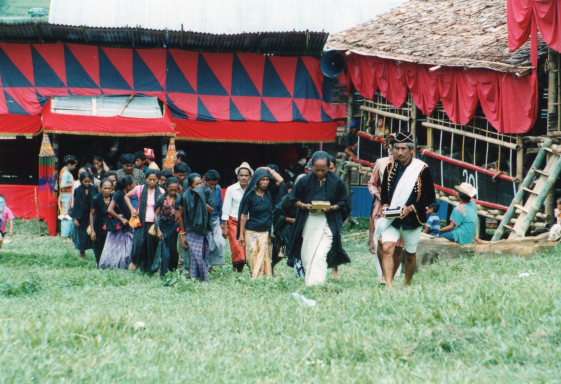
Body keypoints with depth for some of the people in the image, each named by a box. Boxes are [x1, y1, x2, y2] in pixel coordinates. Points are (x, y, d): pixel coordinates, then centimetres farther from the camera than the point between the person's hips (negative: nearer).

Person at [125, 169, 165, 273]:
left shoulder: (161, 192, 2)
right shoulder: (140, 189, 2)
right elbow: (126, 196, 16)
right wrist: (132, 209, 4)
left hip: (154, 223, 0)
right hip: (141, 222, 0)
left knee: (151, 247, 1)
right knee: (138, 243, -16)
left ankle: (148, 270, 11)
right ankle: (135, 262, 9)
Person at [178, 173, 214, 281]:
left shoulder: (207, 192, -1)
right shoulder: (186, 196, -7)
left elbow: (211, 211, -6)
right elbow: (181, 215, 2)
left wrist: (203, 200, -20)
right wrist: (183, 234, 2)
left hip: (206, 231, 3)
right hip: (192, 232, -3)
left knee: (205, 258, 6)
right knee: (196, 258, -9)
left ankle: (205, 280, 13)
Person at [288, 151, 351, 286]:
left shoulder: (337, 182, -3)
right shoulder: (305, 181, 1)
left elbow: (344, 202, 4)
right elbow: (294, 199, 10)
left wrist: (332, 208, -15)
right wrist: (305, 206, -10)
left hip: (328, 223, -3)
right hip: (308, 223, 3)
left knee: (320, 255, -16)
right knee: (307, 255, 7)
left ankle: (315, 284, -21)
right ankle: (310, 282, 23)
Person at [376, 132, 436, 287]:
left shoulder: (422, 169, -8)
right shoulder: (390, 167, 4)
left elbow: (430, 197, -6)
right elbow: (384, 191, 16)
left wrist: (411, 208, -18)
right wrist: (385, 205, -5)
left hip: (412, 220, -2)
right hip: (391, 218, 2)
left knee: (410, 254, 12)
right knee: (387, 248, -17)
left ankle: (407, 285, 31)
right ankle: (389, 287, -19)